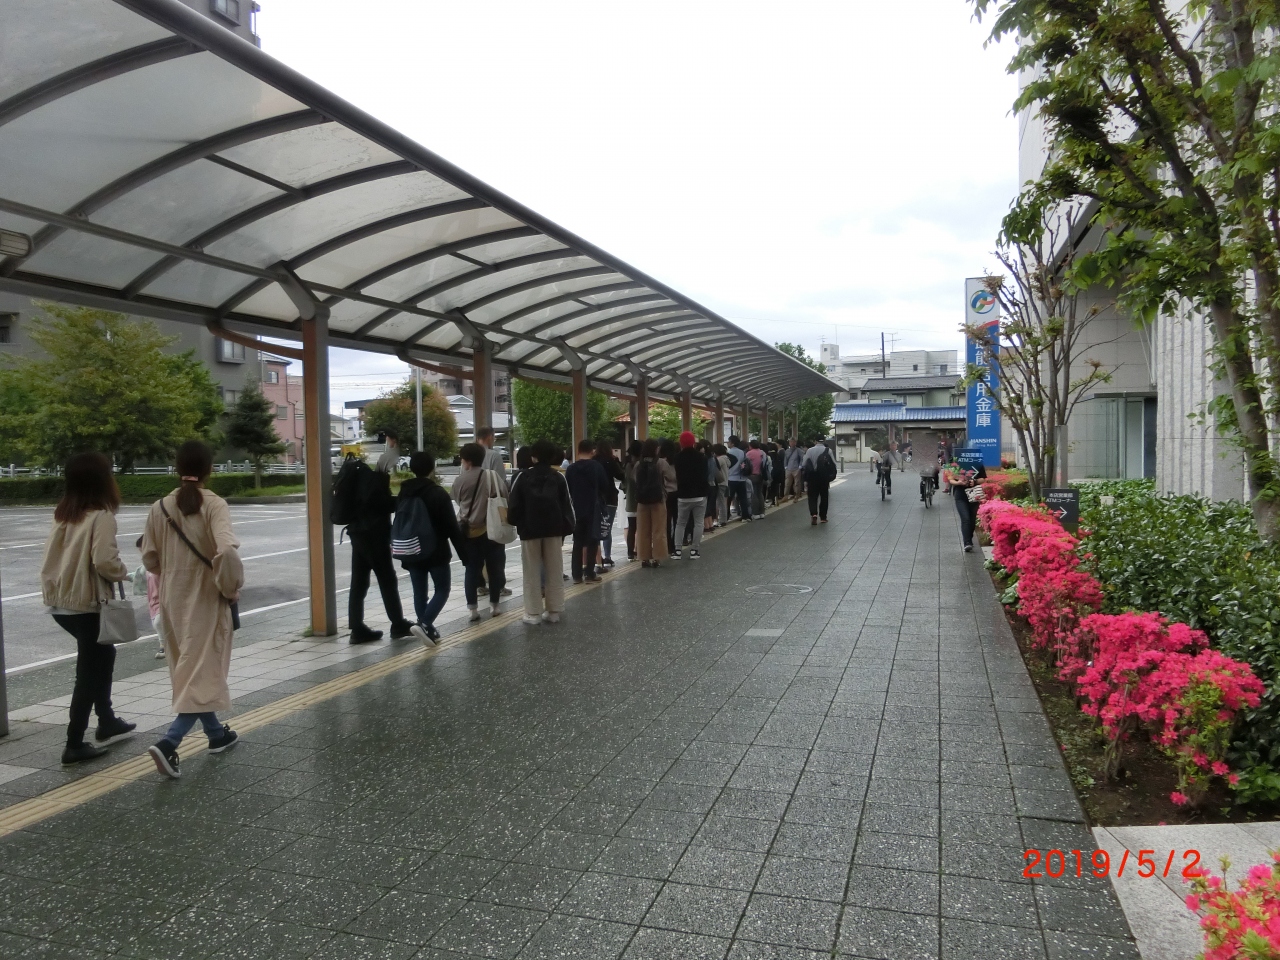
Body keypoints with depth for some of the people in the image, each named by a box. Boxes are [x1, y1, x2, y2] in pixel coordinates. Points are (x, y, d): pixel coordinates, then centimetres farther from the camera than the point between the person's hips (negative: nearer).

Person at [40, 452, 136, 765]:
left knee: (102, 655, 24)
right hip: (87, 604, -8)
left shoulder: (64, 514, 7)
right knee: (89, 672, 3)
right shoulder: (101, 516, -17)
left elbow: (51, 556, 10)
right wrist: (123, 572, -5)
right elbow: (104, 561, -24)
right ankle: (74, 745, 9)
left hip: (62, 603, 8)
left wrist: (51, 588, 17)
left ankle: (107, 722, 34)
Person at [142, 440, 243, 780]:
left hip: (173, 600, 5)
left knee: (187, 670, 19)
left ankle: (216, 733, 33)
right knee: (204, 673, 3)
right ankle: (168, 742, -12)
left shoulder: (160, 507, -2)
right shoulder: (213, 504, -16)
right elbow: (227, 551, -29)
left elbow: (150, 558, 4)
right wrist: (231, 587, -14)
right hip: (206, 600, -5)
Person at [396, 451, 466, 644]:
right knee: (442, 590, 4)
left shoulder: (403, 494, 7)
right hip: (436, 552, -5)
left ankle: (428, 629, 12)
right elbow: (452, 527, -13)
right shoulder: (438, 493, -13)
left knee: (419, 593, 11)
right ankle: (424, 624, -15)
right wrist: (464, 552, -8)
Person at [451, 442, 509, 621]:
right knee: (494, 567, 12)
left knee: (471, 569, 9)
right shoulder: (493, 476, -9)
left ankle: (473, 608, 7)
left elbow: (458, 501, 7)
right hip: (491, 528, -1)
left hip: (468, 530, 1)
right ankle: (494, 605, 16)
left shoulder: (460, 481, -6)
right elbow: (506, 499, -8)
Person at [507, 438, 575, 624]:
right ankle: (554, 611, 12)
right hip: (554, 529, 2)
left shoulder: (523, 477, -5)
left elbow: (514, 505, -4)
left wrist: (513, 521, 12)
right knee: (554, 571, 9)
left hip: (529, 530, -2)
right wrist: (567, 528, 7)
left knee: (532, 572, 4)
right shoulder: (558, 478, 2)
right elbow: (566, 505, 1)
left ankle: (533, 613, 6)